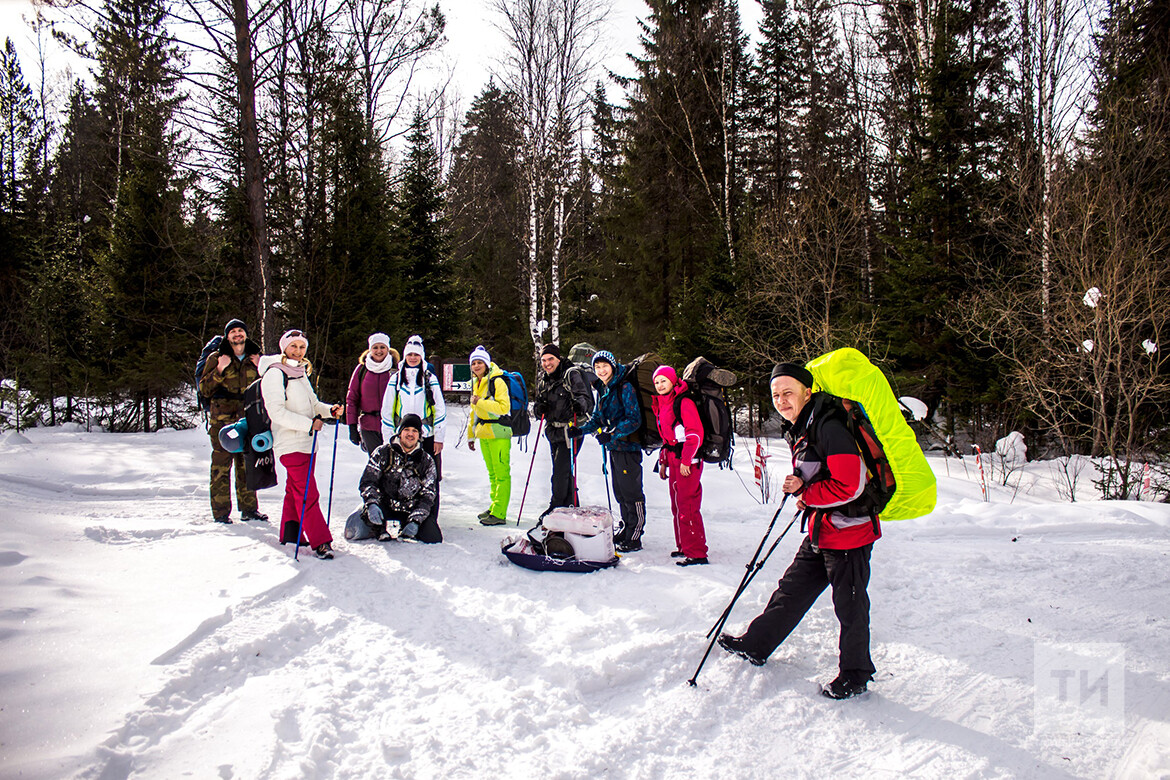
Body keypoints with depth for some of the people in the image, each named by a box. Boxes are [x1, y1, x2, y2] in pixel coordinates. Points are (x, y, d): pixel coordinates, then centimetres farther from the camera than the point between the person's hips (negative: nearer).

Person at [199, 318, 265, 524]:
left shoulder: (254, 358, 13)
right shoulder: (216, 358, 3)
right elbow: (205, 390, 0)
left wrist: (259, 369, 1)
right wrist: (219, 370, -13)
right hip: (222, 419, -3)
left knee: (247, 465, 7)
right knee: (221, 466, -5)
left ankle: (249, 508, 16)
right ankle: (221, 513, 0)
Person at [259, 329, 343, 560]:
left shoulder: (301, 373, 16)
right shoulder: (275, 373, -10)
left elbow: (312, 405, 21)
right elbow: (276, 411, -19)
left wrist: (331, 410, 1)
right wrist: (309, 424, -23)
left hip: (306, 442, 9)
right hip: (290, 444, -9)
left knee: (296, 489, 16)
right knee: (308, 494, -10)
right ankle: (320, 541, -9)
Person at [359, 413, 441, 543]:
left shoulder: (426, 461, 5)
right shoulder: (382, 453, 1)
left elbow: (427, 495, 1)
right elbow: (367, 482, -2)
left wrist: (415, 521, -14)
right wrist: (372, 504, -23)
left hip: (411, 512, 2)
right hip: (385, 508, -2)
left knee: (434, 538, -18)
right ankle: (387, 529, -1)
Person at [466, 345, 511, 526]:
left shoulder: (497, 381, -10)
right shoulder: (476, 383, 16)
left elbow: (504, 407, -19)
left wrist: (481, 402, -20)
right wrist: (471, 435, 23)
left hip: (498, 433, -8)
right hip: (484, 434, 8)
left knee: (501, 473, -7)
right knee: (492, 473, 14)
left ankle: (499, 513, -8)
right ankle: (494, 507, 22)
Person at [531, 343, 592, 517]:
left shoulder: (572, 375, -10)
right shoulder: (542, 379, 10)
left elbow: (586, 398, -14)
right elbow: (537, 402, 15)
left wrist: (579, 405, -36)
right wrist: (538, 409, -8)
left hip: (571, 429, -7)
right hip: (554, 431, 7)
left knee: (561, 470, -9)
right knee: (562, 470, 14)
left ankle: (556, 508, 1)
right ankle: (571, 506, 26)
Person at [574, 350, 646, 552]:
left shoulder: (625, 387, -12)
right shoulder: (602, 390, 13)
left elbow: (634, 420, -18)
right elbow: (598, 418, 21)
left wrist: (611, 435, -25)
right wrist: (581, 430, 4)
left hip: (628, 446, -9)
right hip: (613, 447, 9)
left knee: (631, 491, -4)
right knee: (619, 491, 15)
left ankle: (634, 538, 3)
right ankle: (626, 529, 28)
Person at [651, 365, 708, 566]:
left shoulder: (684, 402, -11)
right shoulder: (661, 405, 16)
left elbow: (695, 433, -17)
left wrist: (686, 460, -20)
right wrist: (663, 461, 20)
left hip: (688, 460, -9)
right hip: (673, 459, 9)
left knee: (687, 506, -10)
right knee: (677, 505, 14)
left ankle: (696, 553, -6)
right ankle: (684, 547, 25)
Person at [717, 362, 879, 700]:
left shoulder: (829, 428, -21)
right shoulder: (799, 430, 9)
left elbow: (847, 486, -26)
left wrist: (806, 494, -14)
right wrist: (799, 484, 1)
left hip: (848, 530, -9)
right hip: (820, 532, 9)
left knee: (850, 606, 5)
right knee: (793, 589, 18)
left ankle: (855, 674, 23)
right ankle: (756, 645, 31)